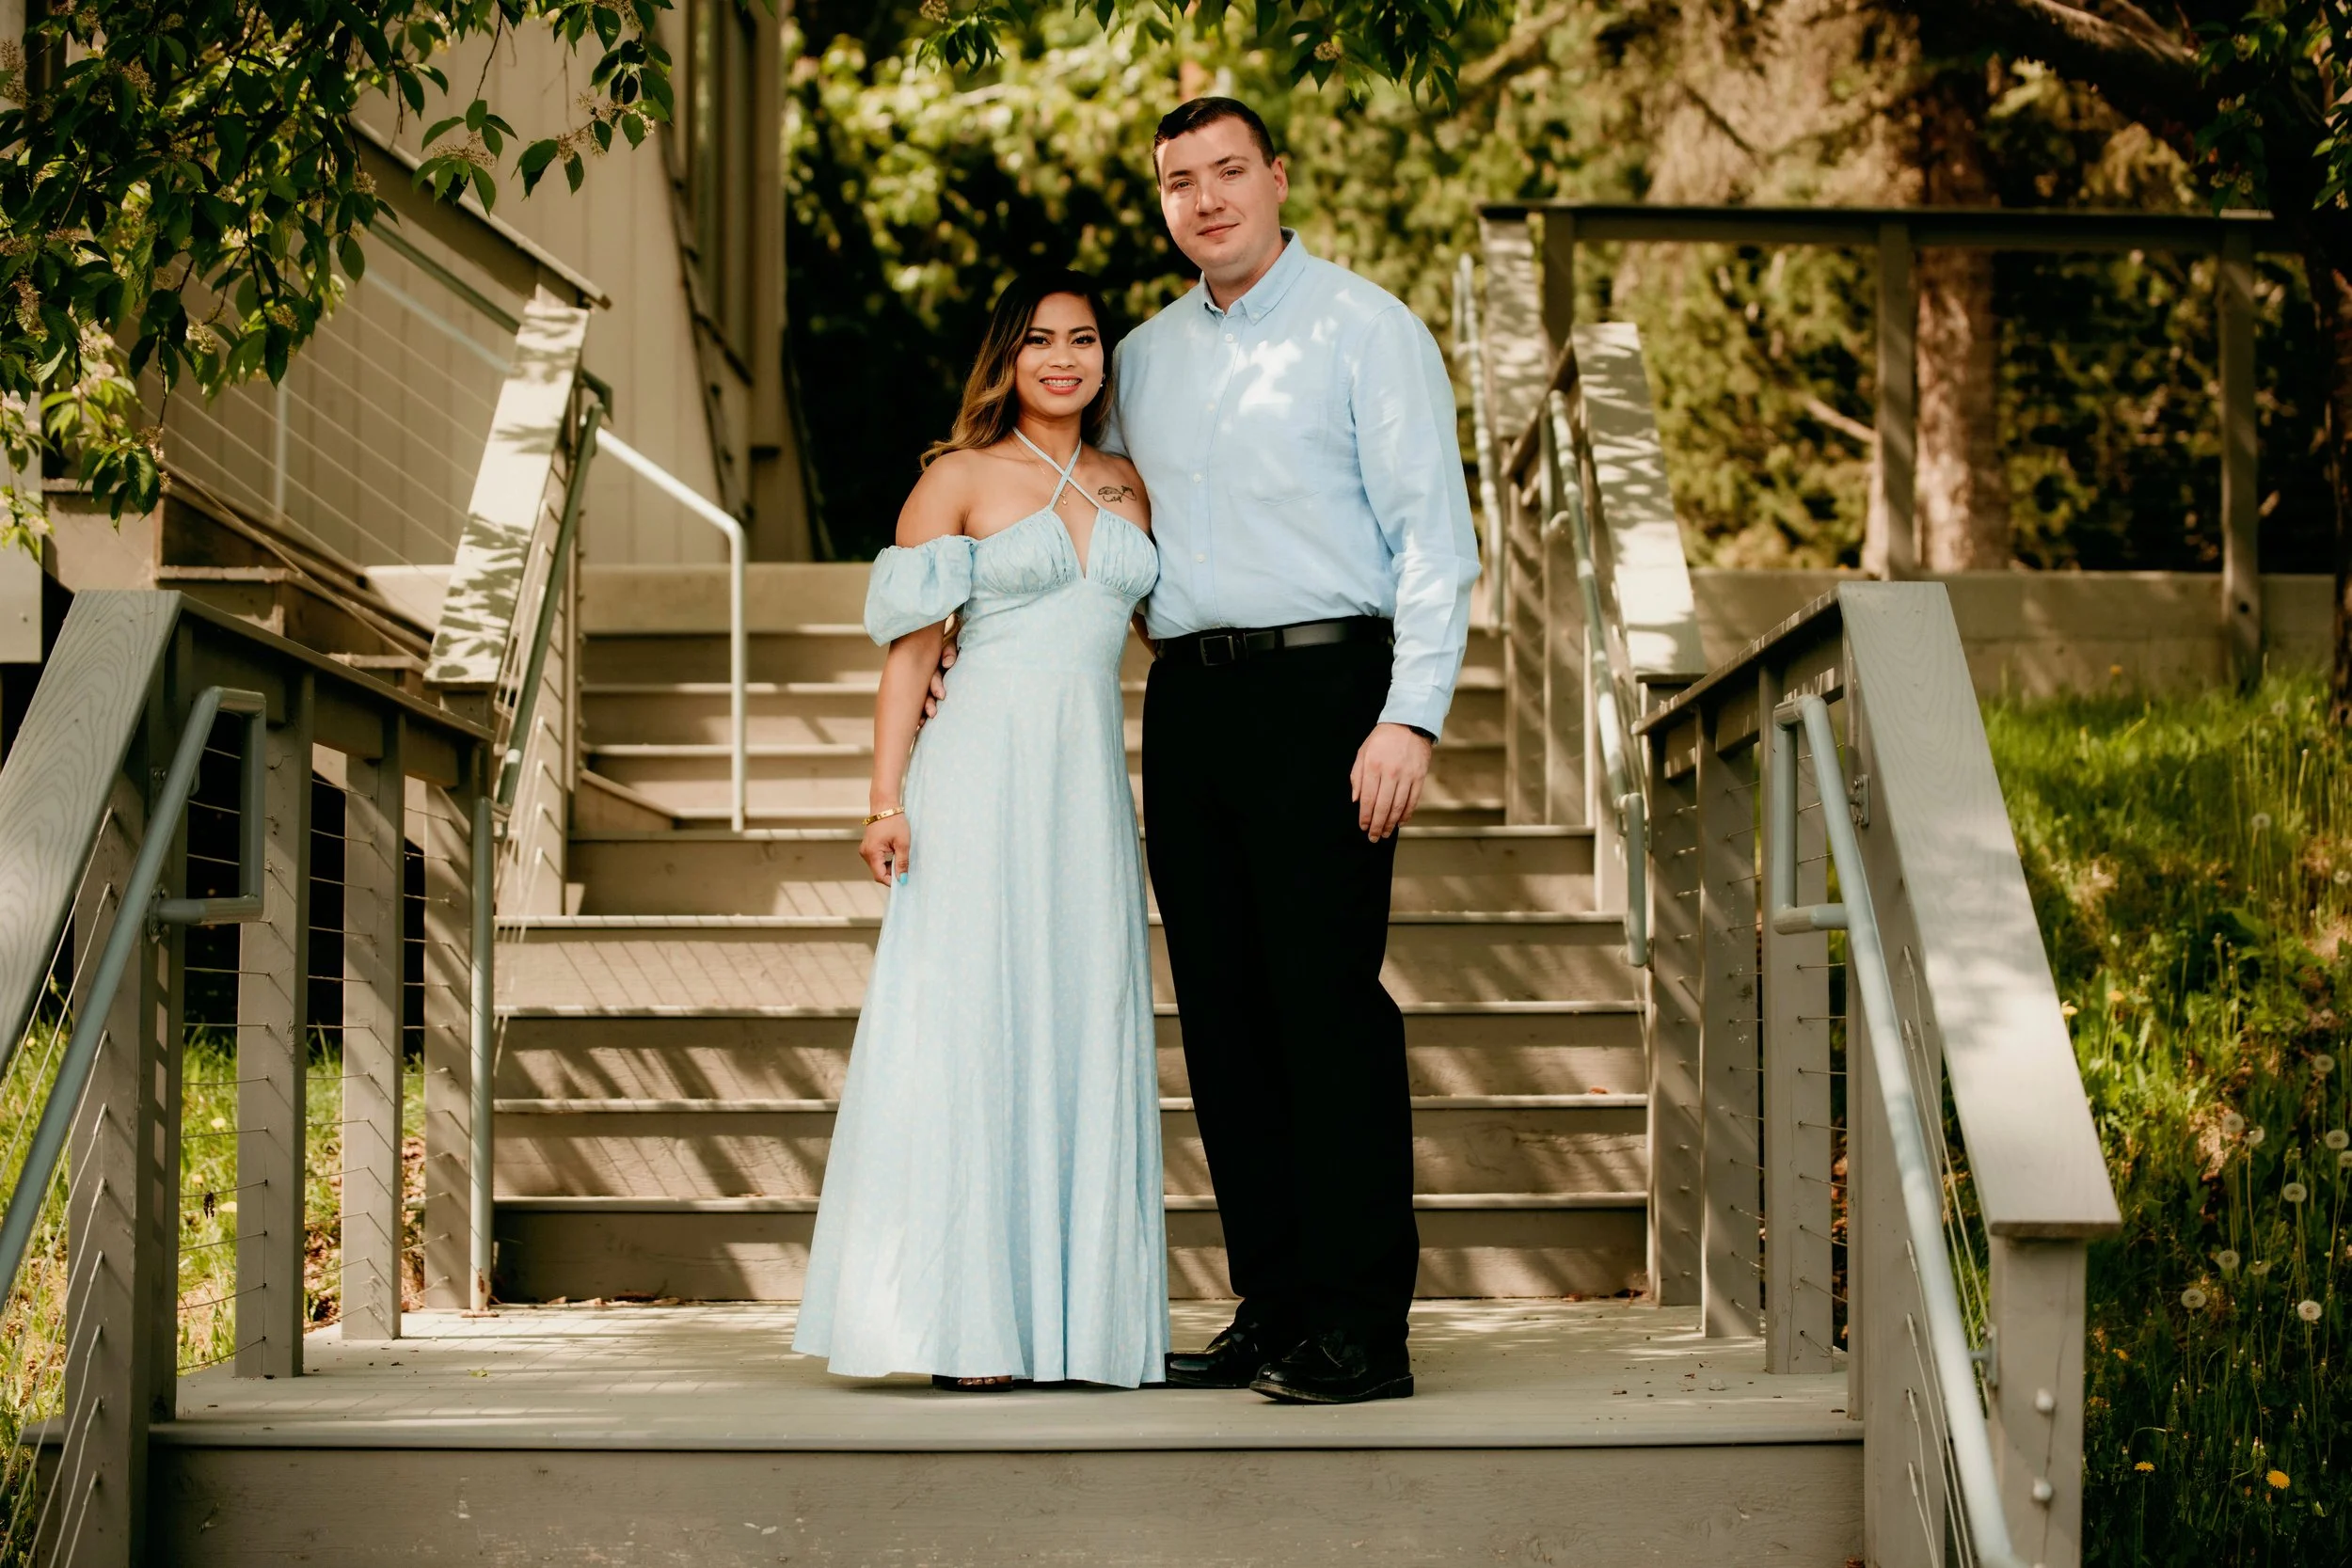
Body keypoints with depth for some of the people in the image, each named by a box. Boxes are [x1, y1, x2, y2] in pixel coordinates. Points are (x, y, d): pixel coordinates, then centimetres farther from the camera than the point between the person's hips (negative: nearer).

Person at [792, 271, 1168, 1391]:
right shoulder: (960, 479, 2)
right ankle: (967, 1330, -5)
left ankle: (1076, 1320, 8)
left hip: (1092, 782, 5)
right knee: (968, 1034, -6)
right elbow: (908, 648, -1)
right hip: (983, 771, -5)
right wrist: (887, 800, -9)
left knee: (1084, 1037, 4)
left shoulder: (1128, 487, 15)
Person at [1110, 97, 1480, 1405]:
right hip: (1189, 698, 6)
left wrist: (1412, 717, -15)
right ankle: (1273, 1317, 11)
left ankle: (1362, 1332, -7)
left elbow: (1436, 537, -5)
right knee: (1223, 1015, 5)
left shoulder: (1365, 329, 1)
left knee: (1329, 1004, -10)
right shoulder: (1145, 358, 18)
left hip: (1322, 684, -6)